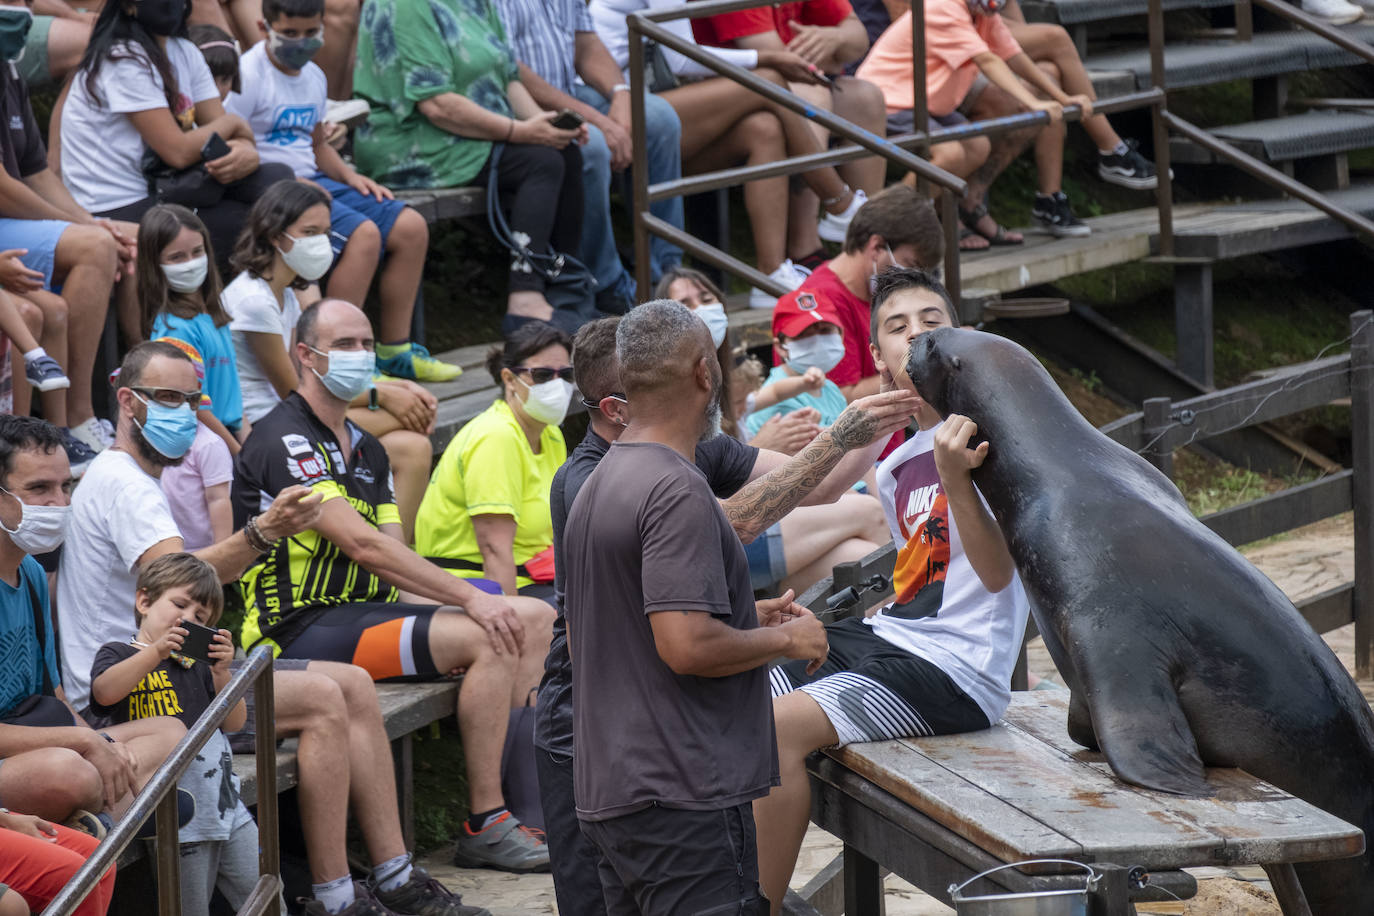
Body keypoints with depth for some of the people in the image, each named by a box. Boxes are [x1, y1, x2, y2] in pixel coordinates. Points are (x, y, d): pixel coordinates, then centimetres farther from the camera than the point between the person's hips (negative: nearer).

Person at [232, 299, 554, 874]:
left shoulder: (365, 450, 20)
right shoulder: (284, 441, -11)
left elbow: (390, 558, 12)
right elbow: (362, 545, -19)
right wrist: (470, 599, -20)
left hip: (365, 610, 9)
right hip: (302, 628, -9)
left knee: (534, 619, -2)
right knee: (489, 639, -23)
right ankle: (485, 826, -18)